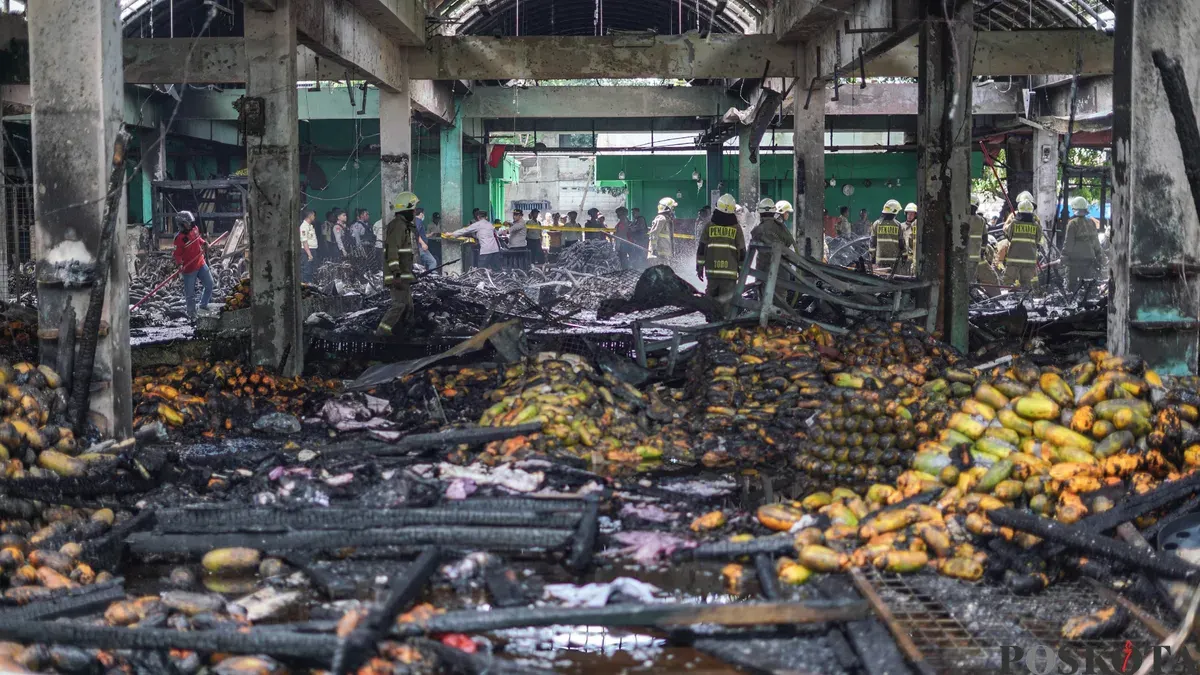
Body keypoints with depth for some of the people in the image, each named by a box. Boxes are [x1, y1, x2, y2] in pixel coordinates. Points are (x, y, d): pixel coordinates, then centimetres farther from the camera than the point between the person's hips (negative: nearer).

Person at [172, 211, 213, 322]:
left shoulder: (195, 229, -2)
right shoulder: (179, 238, -20)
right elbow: (177, 254, -16)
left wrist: (204, 243, 0)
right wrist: (180, 264, -33)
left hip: (201, 264, 6)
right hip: (189, 269, -6)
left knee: (209, 284, 12)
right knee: (190, 294, 4)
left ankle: (204, 305, 34)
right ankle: (192, 316, 18)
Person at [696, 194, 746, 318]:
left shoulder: (709, 225, 3)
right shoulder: (736, 228, 1)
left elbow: (701, 249, 4)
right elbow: (742, 252, 4)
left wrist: (699, 267, 10)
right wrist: (741, 271, 12)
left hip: (712, 271, 1)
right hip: (730, 272, -1)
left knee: (711, 299, 11)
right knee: (726, 300, -1)